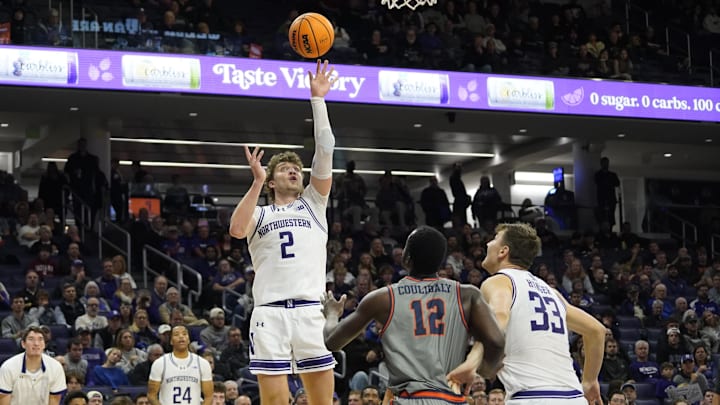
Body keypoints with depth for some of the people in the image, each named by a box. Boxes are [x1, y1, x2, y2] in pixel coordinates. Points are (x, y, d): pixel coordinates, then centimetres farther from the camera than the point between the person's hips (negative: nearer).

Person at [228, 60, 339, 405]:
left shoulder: (312, 204, 19)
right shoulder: (260, 214, 17)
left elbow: (325, 151, 8)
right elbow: (237, 229, -7)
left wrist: (317, 99, 5)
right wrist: (257, 182, -4)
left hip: (311, 311, 1)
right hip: (270, 313, -1)